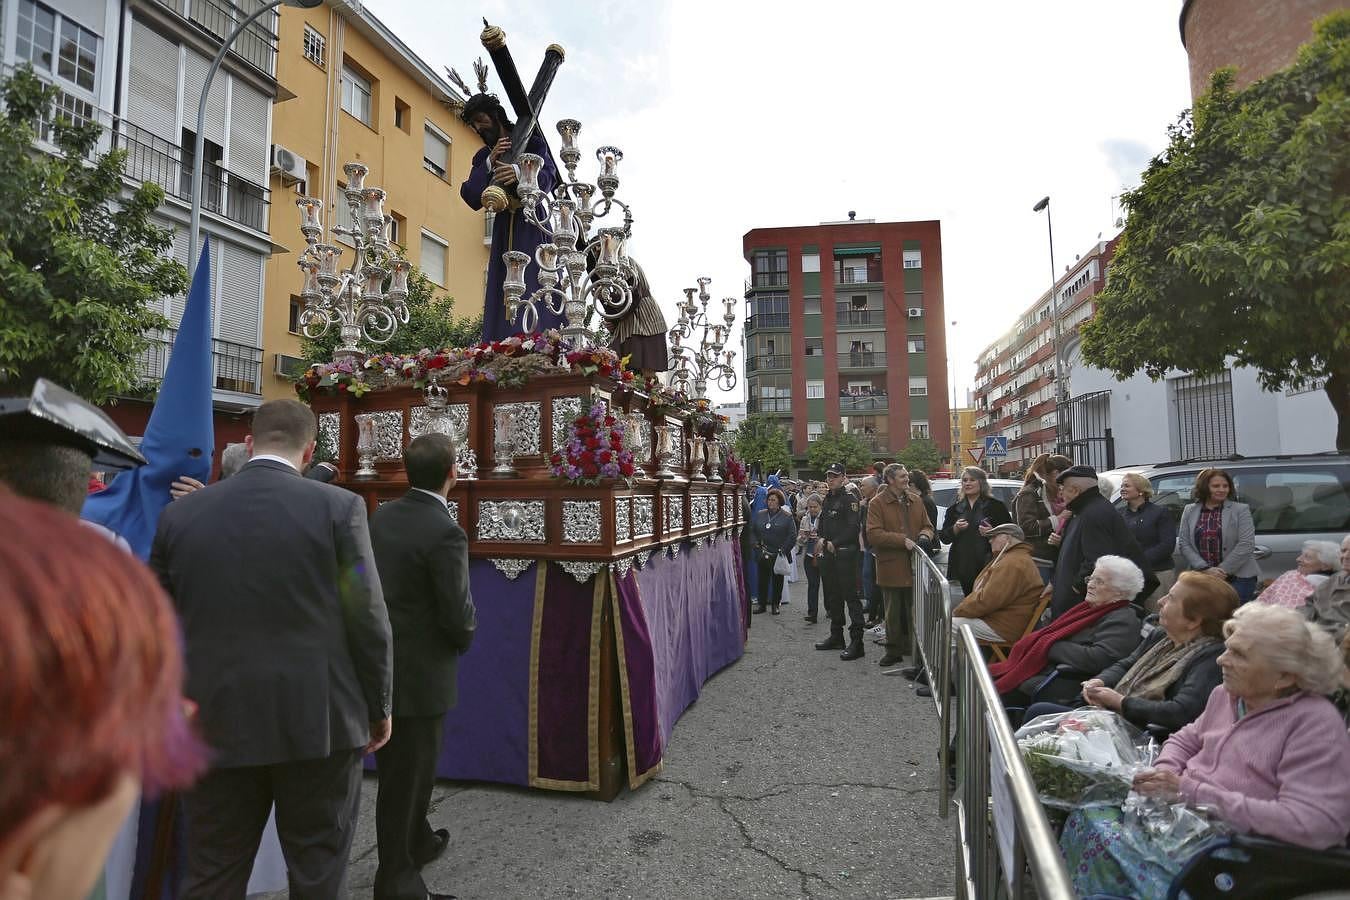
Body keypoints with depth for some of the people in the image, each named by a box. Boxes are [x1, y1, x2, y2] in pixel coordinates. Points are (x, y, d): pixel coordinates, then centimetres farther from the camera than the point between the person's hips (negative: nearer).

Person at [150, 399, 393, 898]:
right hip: (319, 721, -2)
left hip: (216, 725, 3)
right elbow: (368, 619, -8)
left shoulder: (179, 514, 2)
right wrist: (378, 707, 5)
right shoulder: (339, 506, -9)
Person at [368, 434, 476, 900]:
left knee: (404, 767, 25)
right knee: (407, 774, 8)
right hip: (420, 672, -8)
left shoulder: (381, 516, -1)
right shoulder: (445, 533, -24)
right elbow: (458, 614, -21)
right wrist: (465, 638, 0)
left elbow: (371, 581, 8)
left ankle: (418, 841, 47)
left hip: (381, 659, 8)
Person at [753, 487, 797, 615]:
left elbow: (792, 536, -4)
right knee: (763, 580, 6)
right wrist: (756, 545, 1)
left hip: (779, 556, -3)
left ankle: (775, 604, 18)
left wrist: (783, 549, -10)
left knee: (777, 581, 7)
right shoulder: (760, 515, 8)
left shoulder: (786, 517, -2)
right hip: (763, 555, 3)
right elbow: (753, 532, 14)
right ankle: (762, 604, 15)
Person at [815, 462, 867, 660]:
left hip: (845, 553, -9)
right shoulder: (828, 499, 16)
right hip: (829, 553, 9)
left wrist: (835, 543, -15)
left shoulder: (849, 499, -9)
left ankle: (856, 642, -7)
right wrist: (823, 539, 6)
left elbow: (852, 527, -17)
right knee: (832, 595, 15)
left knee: (850, 596, -9)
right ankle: (836, 636, 27)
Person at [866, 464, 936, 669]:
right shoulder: (877, 503, -6)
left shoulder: (916, 500, 10)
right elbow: (873, 535, -15)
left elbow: (927, 526, 17)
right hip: (891, 568, -3)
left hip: (914, 567, 3)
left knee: (915, 611, 10)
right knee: (893, 613, 9)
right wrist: (903, 540, -21)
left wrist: (925, 535, -7)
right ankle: (894, 651, 21)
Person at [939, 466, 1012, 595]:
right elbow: (944, 538, 12)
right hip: (962, 566, 3)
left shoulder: (996, 505, 6)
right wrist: (955, 528, -6)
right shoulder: (954, 508, 16)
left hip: (988, 564, -3)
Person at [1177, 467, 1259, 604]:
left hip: (1238, 578, -2)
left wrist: (1223, 570, -11)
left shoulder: (1241, 510, 2)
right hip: (1201, 577, 2)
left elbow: (1246, 545, -7)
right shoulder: (1189, 511, 8)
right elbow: (1184, 544, 3)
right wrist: (1206, 569, -9)